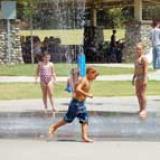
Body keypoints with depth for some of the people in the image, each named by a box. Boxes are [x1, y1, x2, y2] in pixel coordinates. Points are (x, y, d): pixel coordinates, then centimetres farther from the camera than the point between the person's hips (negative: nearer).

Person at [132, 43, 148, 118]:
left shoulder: (143, 58, -12)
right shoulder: (137, 58, 16)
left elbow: (145, 69, -19)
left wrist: (145, 79, -25)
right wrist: (133, 78, 21)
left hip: (143, 77, -10)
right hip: (137, 77, 10)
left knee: (142, 94, -11)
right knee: (138, 94, 10)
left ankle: (144, 110, -10)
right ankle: (141, 109, 18)